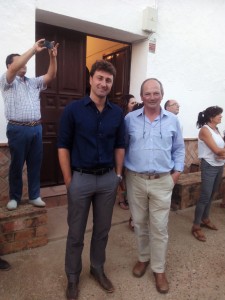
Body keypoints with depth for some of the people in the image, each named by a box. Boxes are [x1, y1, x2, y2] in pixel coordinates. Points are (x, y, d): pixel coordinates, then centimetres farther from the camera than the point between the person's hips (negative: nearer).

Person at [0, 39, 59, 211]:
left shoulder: (34, 82, 18)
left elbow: (51, 76, 7)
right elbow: (14, 69, -17)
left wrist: (53, 57, -7)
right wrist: (34, 50, -16)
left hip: (36, 128, 5)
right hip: (18, 129, -4)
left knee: (35, 164, 9)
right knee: (17, 165, 5)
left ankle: (34, 196, 21)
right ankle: (15, 197, 21)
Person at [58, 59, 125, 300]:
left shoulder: (117, 113, 2)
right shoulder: (73, 109, -7)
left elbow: (119, 146, 9)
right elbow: (63, 146, -6)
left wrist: (118, 175, 7)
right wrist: (68, 181, -8)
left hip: (108, 179, 3)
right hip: (81, 178, -3)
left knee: (102, 229, 17)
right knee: (76, 232, 12)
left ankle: (98, 269, 40)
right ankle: (72, 276, 34)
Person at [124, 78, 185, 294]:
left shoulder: (172, 120, 3)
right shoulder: (130, 119, -1)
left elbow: (179, 149, 10)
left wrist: (177, 171, 2)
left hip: (162, 181, 0)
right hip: (135, 180, 1)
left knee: (159, 227, 6)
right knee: (139, 224, 15)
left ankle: (159, 269, 26)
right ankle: (143, 258, 38)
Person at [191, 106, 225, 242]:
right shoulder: (205, 130, -13)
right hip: (209, 166, -8)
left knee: (211, 195, 15)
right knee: (205, 196, -7)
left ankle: (205, 219, 31)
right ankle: (196, 226, 2)